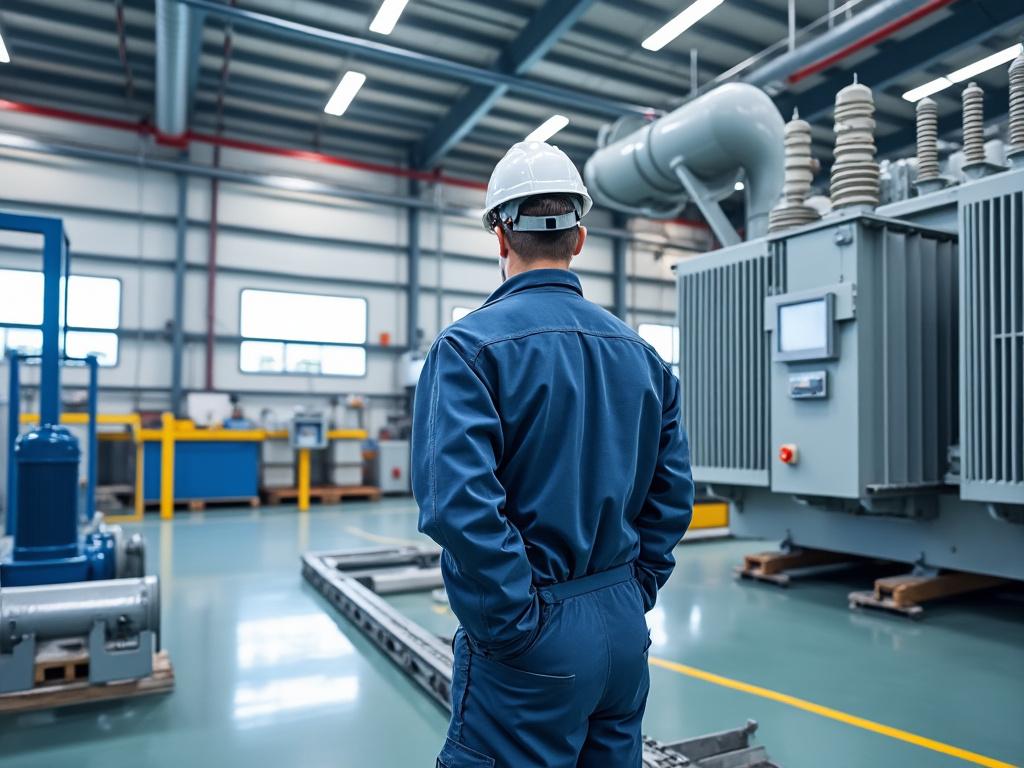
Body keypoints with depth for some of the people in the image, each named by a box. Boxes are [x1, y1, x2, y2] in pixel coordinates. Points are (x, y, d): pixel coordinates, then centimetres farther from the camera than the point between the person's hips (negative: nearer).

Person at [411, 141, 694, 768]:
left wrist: (513, 627, -15)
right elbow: (674, 492, 7)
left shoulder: (471, 346, -14)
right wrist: (632, 592, 12)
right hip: (625, 631, 6)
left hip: (534, 647, -6)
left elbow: (457, 504, -25)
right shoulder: (640, 351, 5)